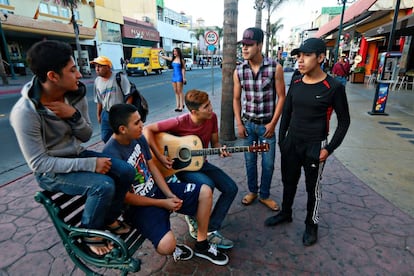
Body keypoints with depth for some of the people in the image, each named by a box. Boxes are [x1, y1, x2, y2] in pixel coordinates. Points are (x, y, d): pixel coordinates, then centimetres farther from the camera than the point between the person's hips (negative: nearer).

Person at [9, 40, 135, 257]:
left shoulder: (76, 95, -8)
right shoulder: (25, 112, -26)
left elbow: (86, 136, 0)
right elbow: (39, 163, -23)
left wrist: (74, 116, -22)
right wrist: (90, 164, -28)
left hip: (76, 155, 6)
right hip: (50, 171, -6)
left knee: (126, 171, -8)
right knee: (103, 185, -27)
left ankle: (109, 220, 15)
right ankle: (90, 234, 3)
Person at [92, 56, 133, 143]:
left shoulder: (120, 77, -14)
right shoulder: (97, 81, 3)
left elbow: (129, 96, -14)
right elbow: (99, 101, 13)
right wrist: (98, 115, 16)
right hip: (106, 114, 6)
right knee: (105, 137, 13)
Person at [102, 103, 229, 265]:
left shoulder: (139, 138, -3)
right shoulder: (112, 154, -26)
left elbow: (152, 167, 5)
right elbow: (126, 197, -20)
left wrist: (170, 194, -5)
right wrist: (163, 203, -16)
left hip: (157, 188, 8)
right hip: (139, 205, -7)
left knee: (205, 192, -1)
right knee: (166, 245, -30)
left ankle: (202, 245, 15)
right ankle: (173, 249, 12)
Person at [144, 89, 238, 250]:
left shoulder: (212, 117, -7)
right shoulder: (180, 122, -23)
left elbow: (214, 143, 5)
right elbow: (148, 129, -19)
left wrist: (221, 151, -18)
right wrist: (159, 156, -24)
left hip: (200, 163, 6)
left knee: (231, 189, -7)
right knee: (207, 185, -32)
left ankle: (211, 229, 3)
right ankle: (193, 218, -1)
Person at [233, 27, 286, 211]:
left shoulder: (275, 68, -10)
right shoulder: (239, 71, -3)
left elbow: (281, 97, -6)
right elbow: (236, 99, 4)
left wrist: (273, 123, -9)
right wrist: (239, 124, 0)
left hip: (267, 124, -1)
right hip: (247, 124, 2)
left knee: (268, 163, 8)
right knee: (250, 161, 14)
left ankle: (264, 195, 29)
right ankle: (252, 191, 34)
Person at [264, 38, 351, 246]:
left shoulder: (333, 87, -13)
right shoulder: (296, 83, 1)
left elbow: (344, 121, -5)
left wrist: (329, 149, -9)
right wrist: (281, 139, 8)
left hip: (314, 146, -4)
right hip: (291, 143, 5)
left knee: (312, 188, 11)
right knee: (288, 182, 18)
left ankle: (311, 225, 32)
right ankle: (285, 213, 41)